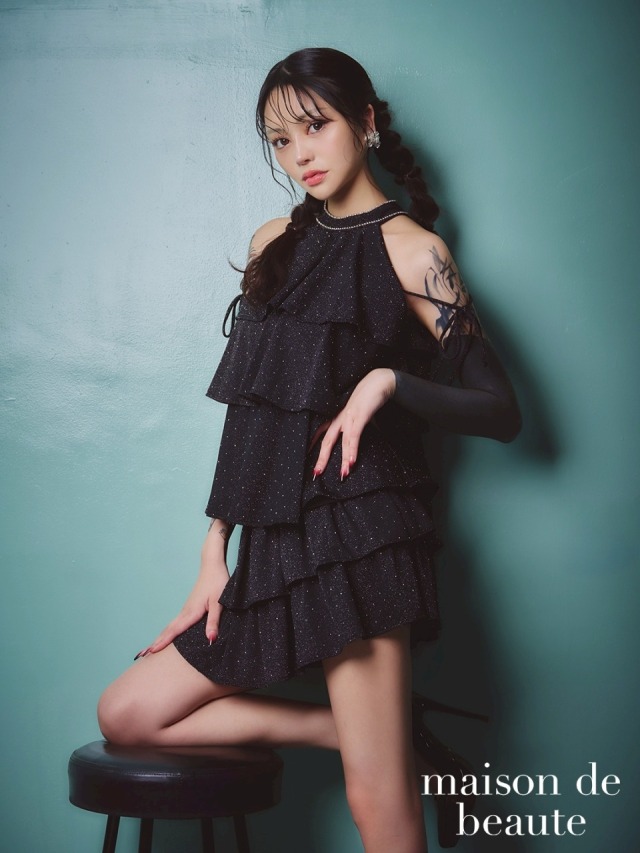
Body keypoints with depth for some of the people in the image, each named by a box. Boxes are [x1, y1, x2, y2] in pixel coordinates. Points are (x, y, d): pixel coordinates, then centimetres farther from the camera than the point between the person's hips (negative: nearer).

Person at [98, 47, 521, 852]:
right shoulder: (274, 243, 16)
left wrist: (387, 380, -17)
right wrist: (215, 553, 10)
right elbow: (246, 406, 15)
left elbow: (500, 411, -1)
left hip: (357, 528, -7)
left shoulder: (411, 250, 0)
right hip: (275, 543, 7)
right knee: (125, 714, 4)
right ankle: (374, 732, 2)